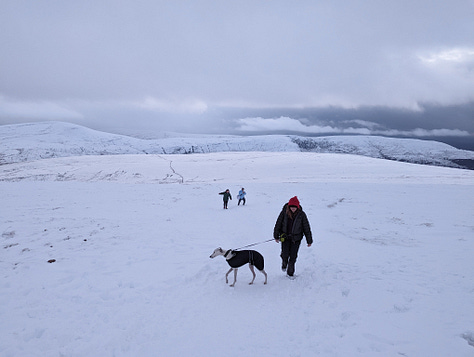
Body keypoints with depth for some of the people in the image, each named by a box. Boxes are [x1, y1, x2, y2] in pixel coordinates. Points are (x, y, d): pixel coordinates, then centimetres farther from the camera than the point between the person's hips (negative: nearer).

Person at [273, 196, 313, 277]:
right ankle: (284, 263, 30)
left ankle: (290, 273, 21)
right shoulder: (284, 212, -10)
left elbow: (306, 228, -2)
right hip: (285, 236, 0)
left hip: (296, 238, 0)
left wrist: (309, 241, 1)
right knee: (285, 254, -6)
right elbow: (278, 223, 1)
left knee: (293, 256, 0)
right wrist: (276, 236, 4)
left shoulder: (301, 214, -10)